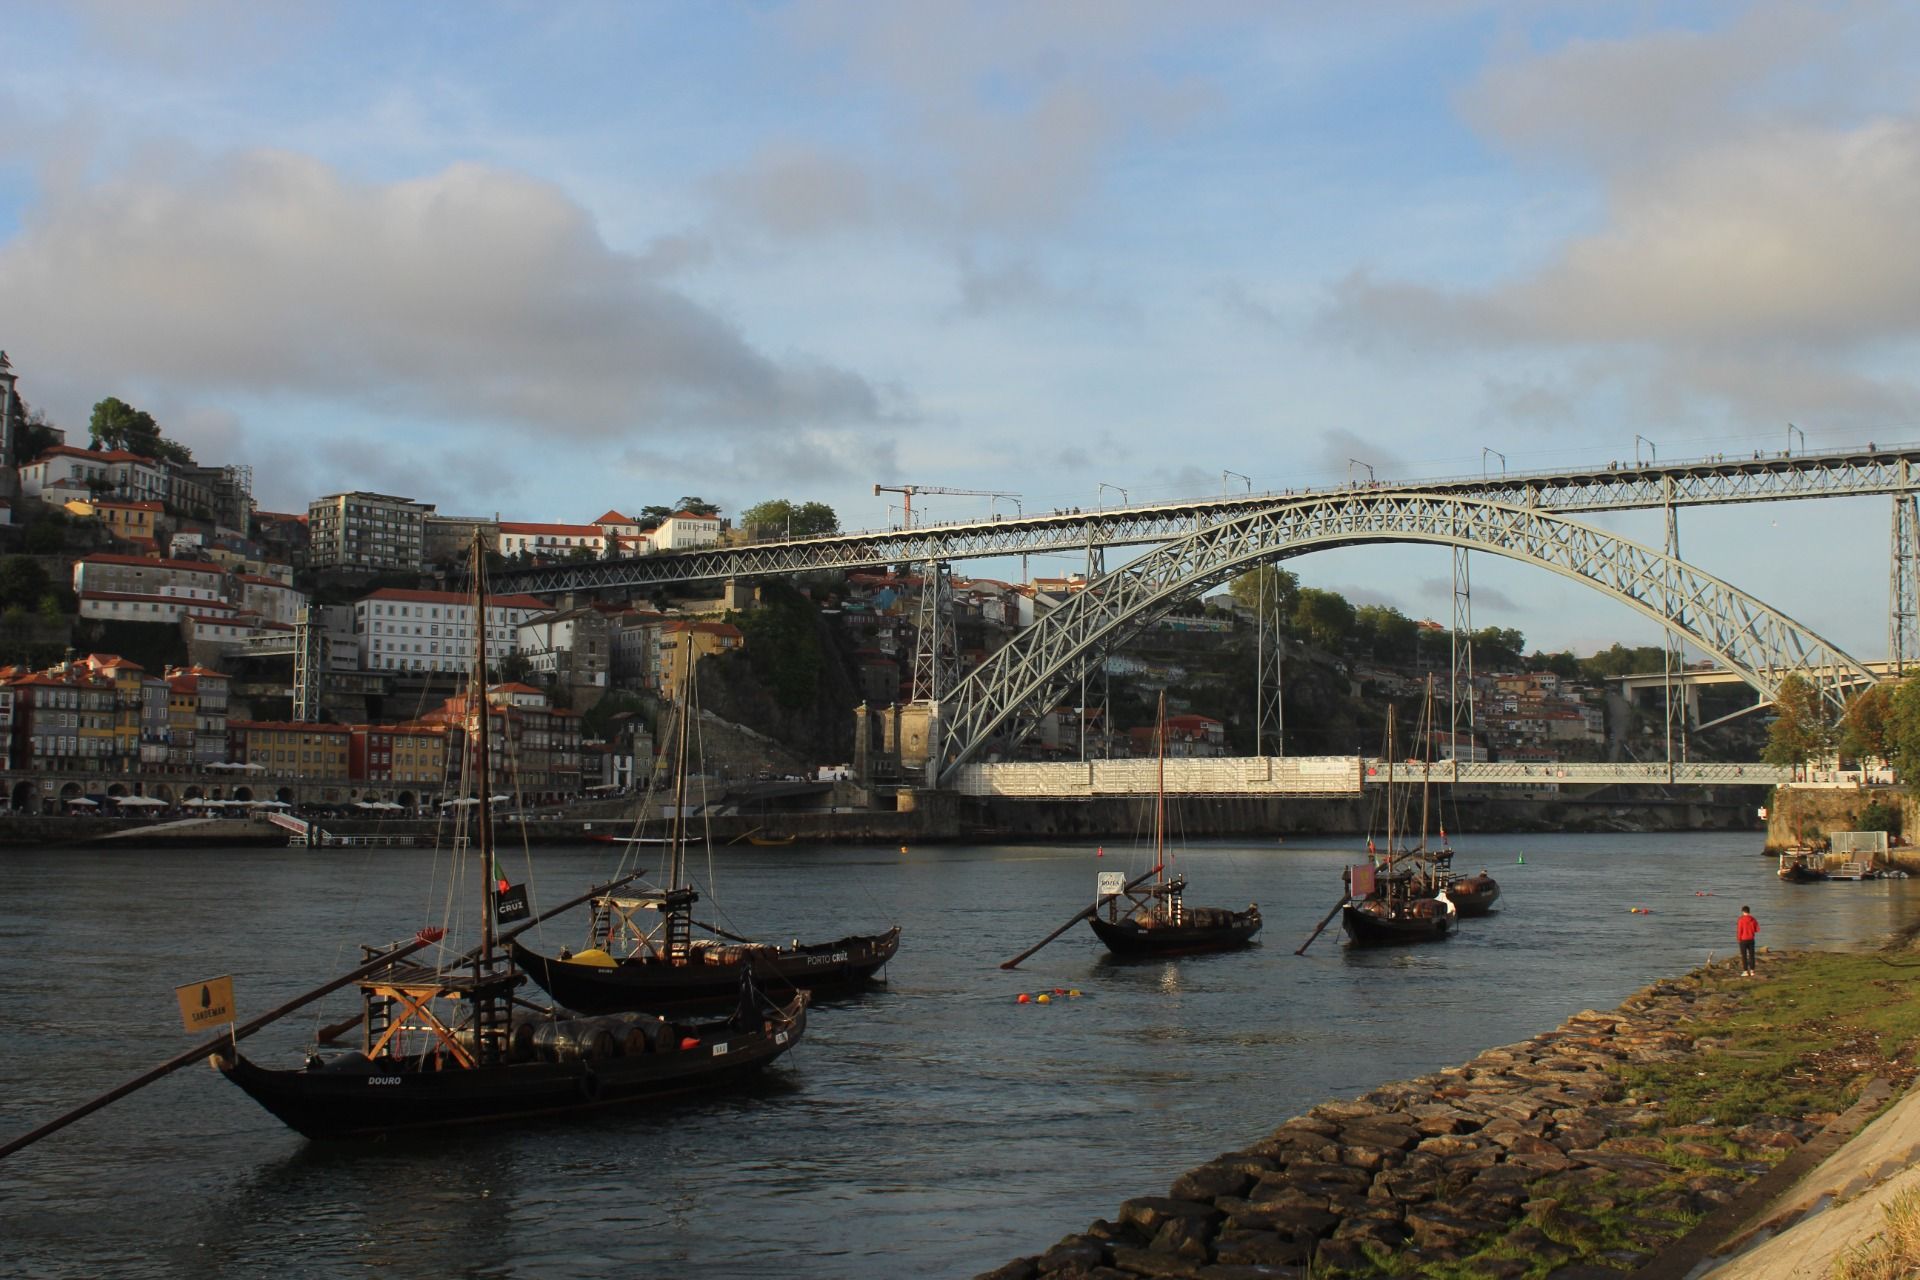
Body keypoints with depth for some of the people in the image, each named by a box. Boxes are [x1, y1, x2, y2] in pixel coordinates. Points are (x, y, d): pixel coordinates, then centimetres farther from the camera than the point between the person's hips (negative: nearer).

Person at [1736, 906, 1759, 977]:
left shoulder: (1741, 920, -13)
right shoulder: (1753, 919, 0)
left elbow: (1739, 930, -14)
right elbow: (1757, 929, 3)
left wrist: (1738, 939, -1)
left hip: (1743, 940, -4)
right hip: (1751, 939, 4)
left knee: (1744, 956, 1)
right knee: (1751, 955, 9)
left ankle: (1745, 971, -2)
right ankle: (1752, 971, 9)